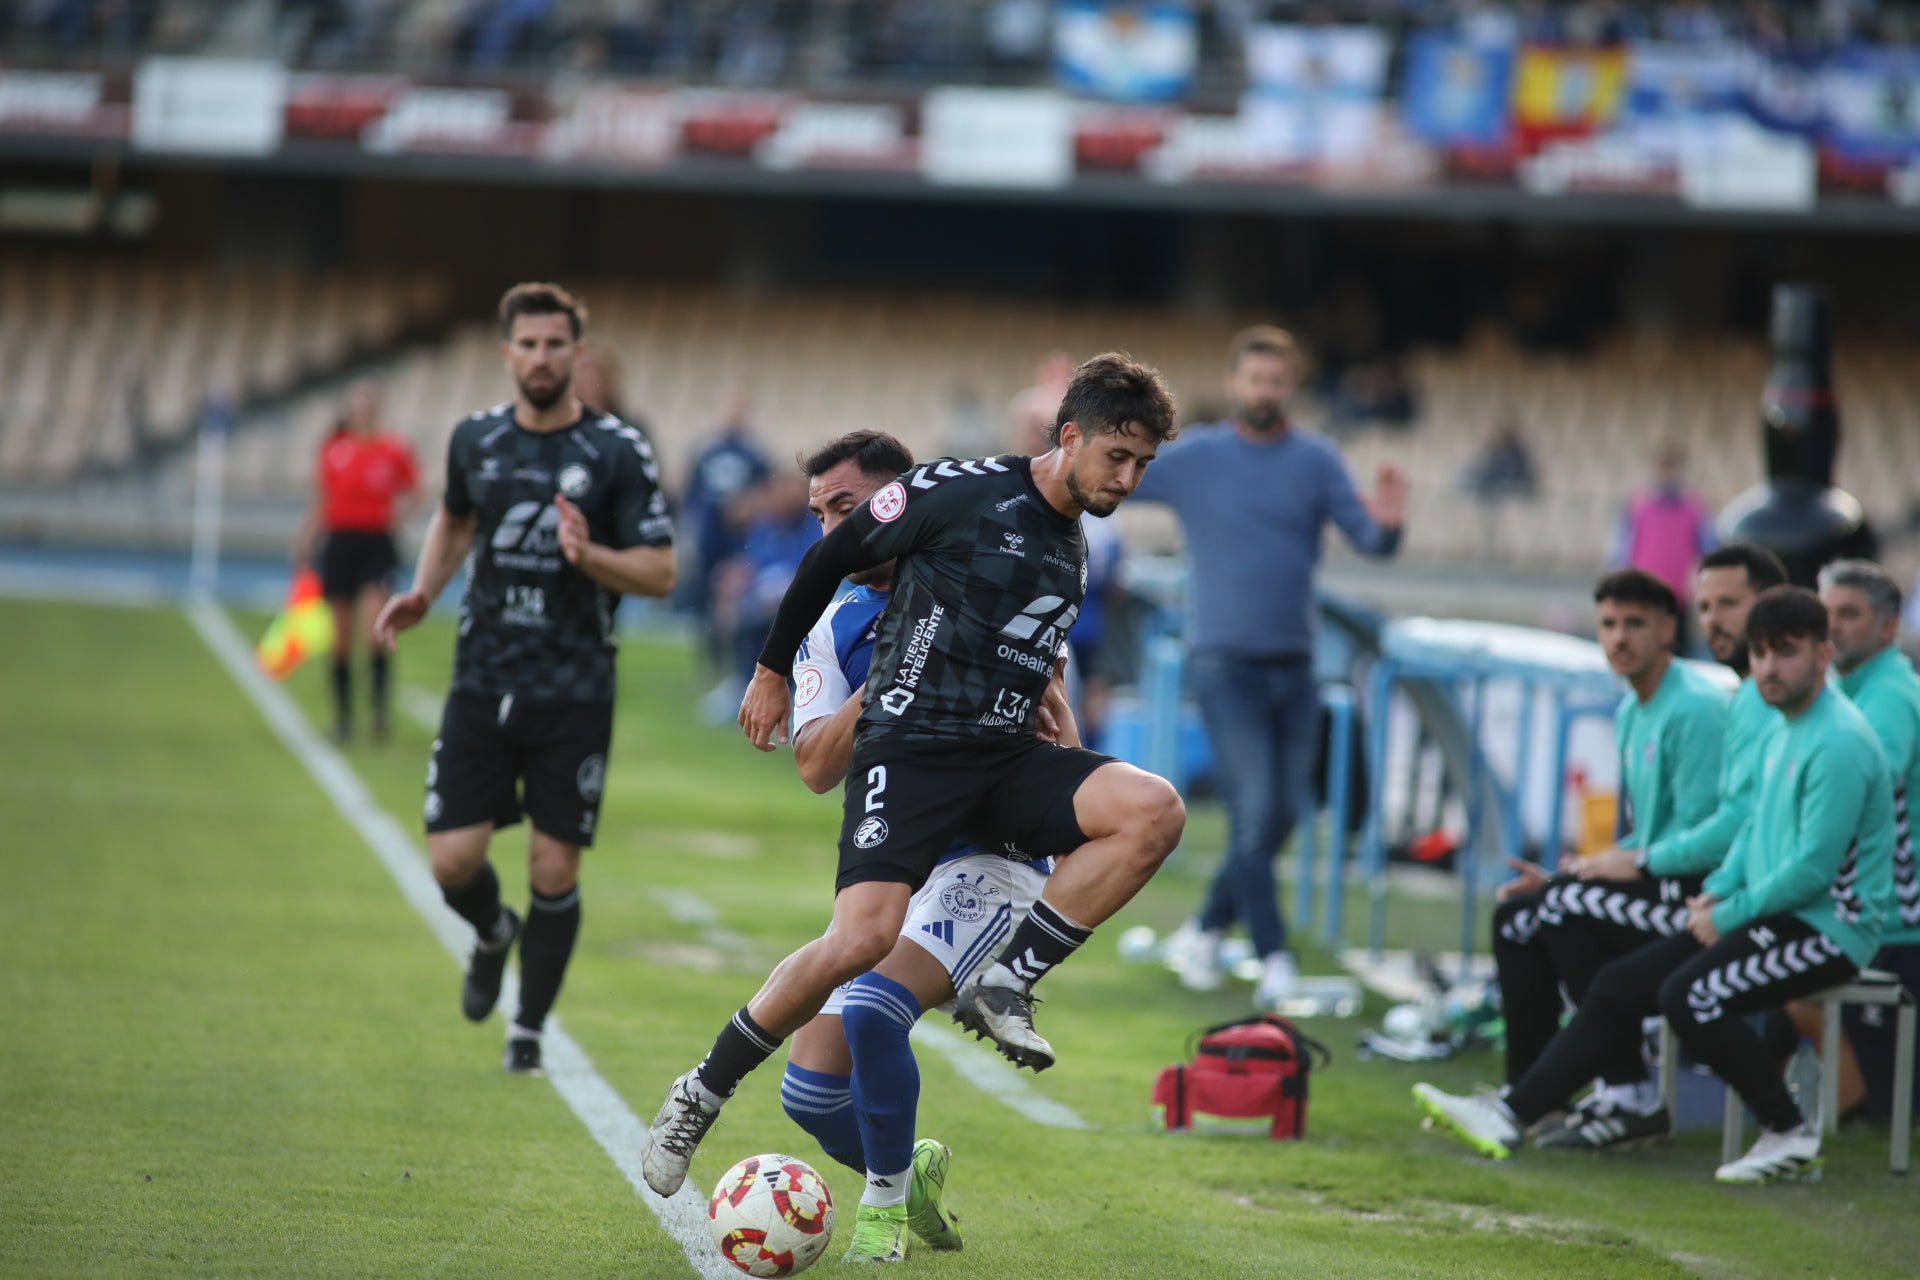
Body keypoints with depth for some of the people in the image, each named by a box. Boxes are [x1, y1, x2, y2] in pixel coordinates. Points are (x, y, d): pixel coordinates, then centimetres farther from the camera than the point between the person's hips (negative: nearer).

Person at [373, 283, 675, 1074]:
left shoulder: (617, 451, -5)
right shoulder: (476, 439, 5)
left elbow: (659, 573, -6)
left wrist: (589, 556, -23)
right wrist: (421, 594, 11)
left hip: (574, 694, -3)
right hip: (482, 683, 3)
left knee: (555, 871, -1)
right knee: (452, 861, -5)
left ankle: (528, 1030, 16)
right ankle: (494, 934, 30)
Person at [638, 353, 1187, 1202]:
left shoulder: (1072, 552, 15)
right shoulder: (963, 492, -7)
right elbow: (830, 558, 2)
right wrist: (773, 670, 9)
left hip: (1006, 758, 6)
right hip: (908, 749, -6)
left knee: (1155, 811, -20)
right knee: (863, 939, -25)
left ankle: (1005, 984, -13)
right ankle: (701, 1096, -5)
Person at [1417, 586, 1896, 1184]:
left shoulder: (1839, 743, -18)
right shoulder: (1783, 733, 14)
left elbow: (1813, 869, -21)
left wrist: (1729, 916, -12)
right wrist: (1718, 891, 5)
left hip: (1828, 927, -10)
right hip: (1769, 913, 10)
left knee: (1692, 995, -29)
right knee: (1620, 984, 3)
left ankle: (1790, 1134, -13)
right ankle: (1511, 1114, 3)